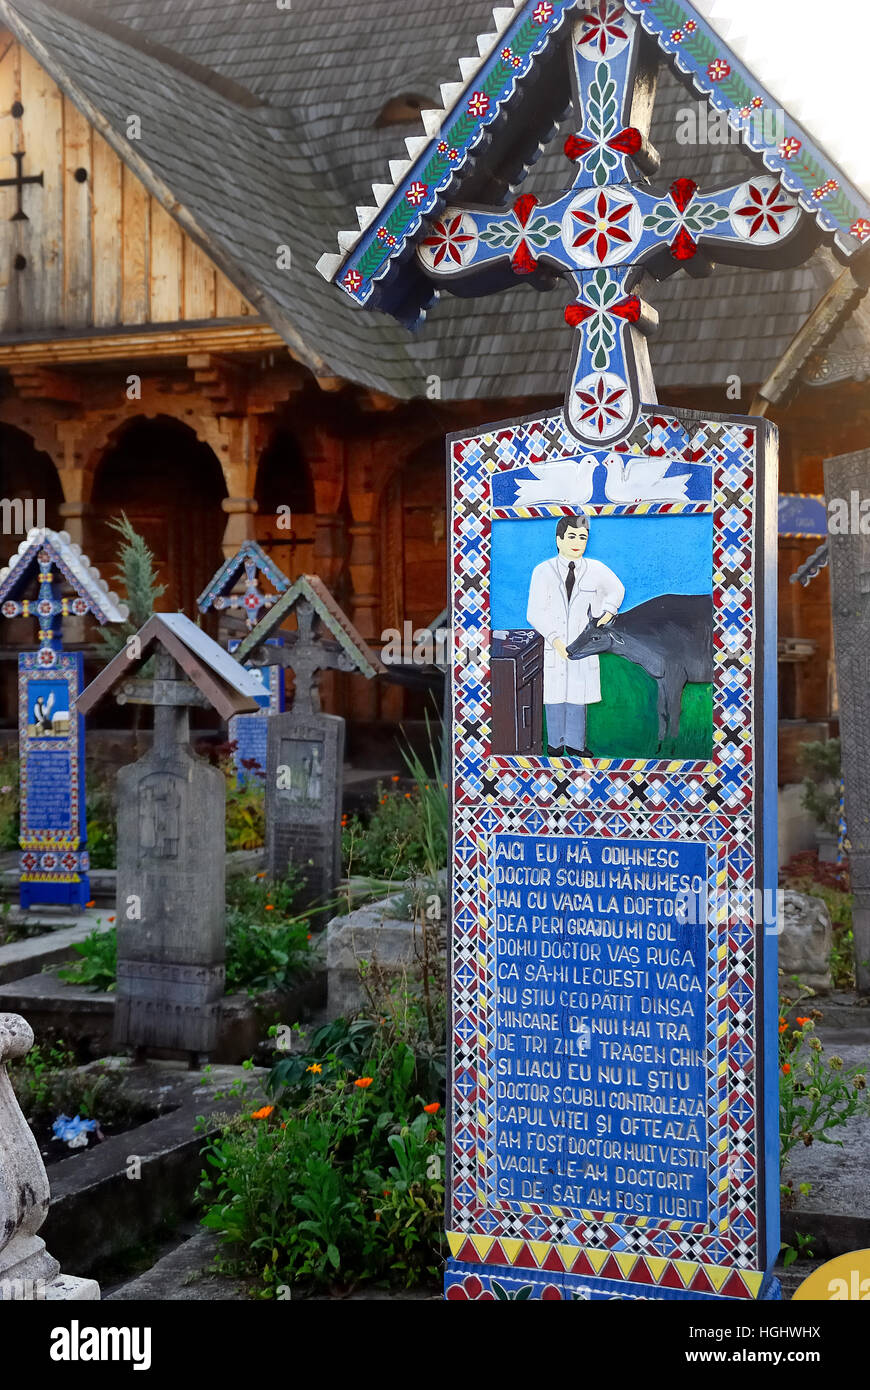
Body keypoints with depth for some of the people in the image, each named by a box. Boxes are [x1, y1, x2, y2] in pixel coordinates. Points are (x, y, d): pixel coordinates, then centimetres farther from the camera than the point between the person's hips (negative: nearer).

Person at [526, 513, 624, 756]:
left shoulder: (596, 570, 3)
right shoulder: (543, 571, -4)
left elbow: (617, 590, 25)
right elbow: (535, 613, -10)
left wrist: (609, 611, 8)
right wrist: (555, 638, -20)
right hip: (551, 642, -2)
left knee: (578, 695, 6)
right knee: (554, 694, 5)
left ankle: (574, 743, 19)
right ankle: (555, 743, 20)